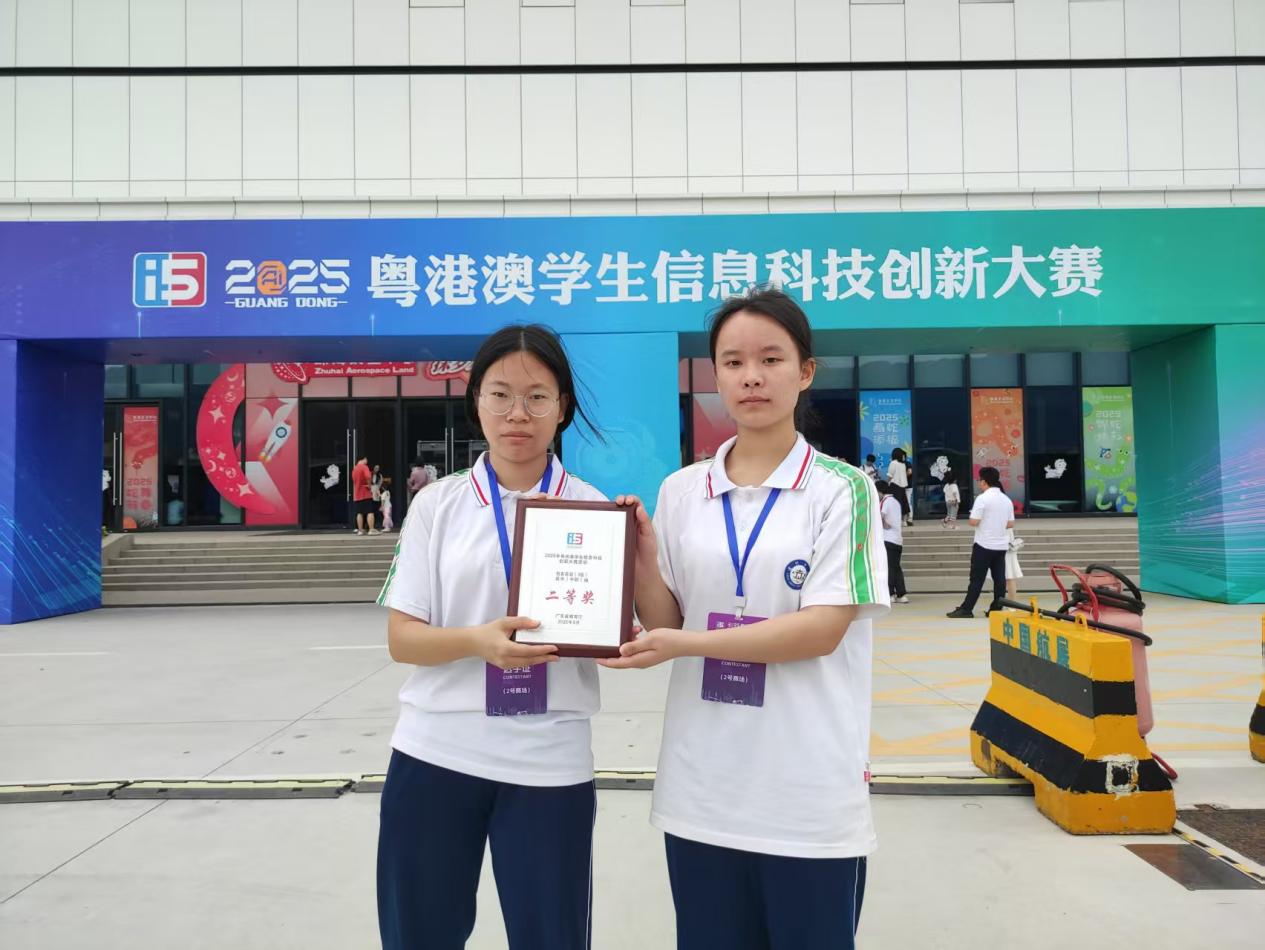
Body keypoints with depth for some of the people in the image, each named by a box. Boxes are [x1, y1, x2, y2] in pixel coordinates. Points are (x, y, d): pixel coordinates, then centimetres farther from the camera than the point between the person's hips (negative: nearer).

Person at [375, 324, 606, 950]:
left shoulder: (593, 508, 0)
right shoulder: (437, 504, 0)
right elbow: (401, 638, -3)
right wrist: (480, 642, -22)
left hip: (550, 764, 0)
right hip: (435, 756, 1)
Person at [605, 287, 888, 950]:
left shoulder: (842, 489, -6)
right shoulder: (680, 492, 4)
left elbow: (823, 629, -14)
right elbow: (665, 625, 6)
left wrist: (688, 644, -19)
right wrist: (642, 559, -11)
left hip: (810, 797, -3)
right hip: (699, 792, 4)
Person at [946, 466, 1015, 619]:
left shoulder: (982, 498, -13)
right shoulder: (1007, 499, 9)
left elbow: (973, 522, -16)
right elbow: (1010, 524, 11)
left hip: (984, 545, -6)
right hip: (1001, 545, 6)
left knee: (977, 579, -3)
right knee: (999, 579, 6)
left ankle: (966, 609, -1)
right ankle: (996, 609, 8)